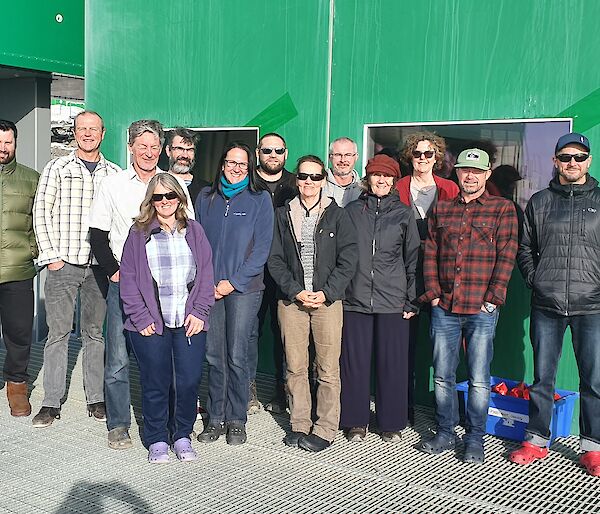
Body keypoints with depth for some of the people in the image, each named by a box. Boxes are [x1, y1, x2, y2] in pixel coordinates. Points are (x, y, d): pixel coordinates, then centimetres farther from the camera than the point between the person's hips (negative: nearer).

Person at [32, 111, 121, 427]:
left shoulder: (115, 174, 9)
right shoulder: (57, 168, 4)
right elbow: (41, 212, 1)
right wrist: (51, 255, -6)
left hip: (99, 265, 2)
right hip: (63, 264, -1)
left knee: (95, 333, 8)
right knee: (58, 333, 1)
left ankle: (96, 399, 17)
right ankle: (51, 403, 9)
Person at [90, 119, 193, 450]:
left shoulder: (175, 185, 7)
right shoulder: (112, 185, 5)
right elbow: (97, 234, 5)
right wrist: (113, 271, -4)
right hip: (123, 283, 0)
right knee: (118, 357, -1)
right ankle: (118, 425, 12)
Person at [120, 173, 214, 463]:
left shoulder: (194, 231, 12)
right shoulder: (138, 233, 6)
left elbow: (205, 274, 9)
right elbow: (128, 279, 2)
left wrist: (199, 312, -2)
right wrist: (141, 318, -6)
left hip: (190, 322, 2)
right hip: (150, 324, -1)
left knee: (190, 381, -1)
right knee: (156, 383, 1)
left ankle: (182, 436, 19)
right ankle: (157, 440, 19)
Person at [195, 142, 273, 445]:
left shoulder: (259, 200, 3)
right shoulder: (206, 197, 12)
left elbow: (262, 248, -2)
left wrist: (233, 282, -9)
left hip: (243, 288, -3)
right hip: (209, 288, 3)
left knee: (237, 357, -1)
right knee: (213, 355, 4)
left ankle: (237, 420, 12)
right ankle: (215, 418, 16)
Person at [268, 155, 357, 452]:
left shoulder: (337, 216, 5)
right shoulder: (283, 215, 10)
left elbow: (348, 261, 1)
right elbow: (275, 260, 6)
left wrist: (325, 293, -9)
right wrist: (296, 292, -6)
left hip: (327, 301, -1)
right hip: (291, 301, 2)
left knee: (328, 370, -1)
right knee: (295, 368, 5)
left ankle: (325, 430, 9)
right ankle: (299, 425, 18)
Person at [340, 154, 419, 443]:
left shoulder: (403, 214, 6)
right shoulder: (351, 211, 9)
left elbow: (412, 260, 6)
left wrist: (412, 301, 2)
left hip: (392, 302, -1)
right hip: (355, 300, 1)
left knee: (392, 363, 4)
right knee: (354, 362, 4)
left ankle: (392, 423, 18)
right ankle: (355, 421, 19)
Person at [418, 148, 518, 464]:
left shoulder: (503, 209, 4)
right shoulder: (441, 210, 14)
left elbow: (506, 256, -2)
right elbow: (430, 254, 11)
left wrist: (493, 298, -9)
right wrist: (433, 293, 1)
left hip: (481, 310, -3)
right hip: (444, 308, 3)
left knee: (479, 380, 2)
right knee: (442, 376, 9)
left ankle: (475, 439, 17)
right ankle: (445, 434, 24)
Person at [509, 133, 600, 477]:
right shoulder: (539, 202, 10)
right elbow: (525, 248, 14)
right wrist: (534, 279, 3)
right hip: (546, 306, 1)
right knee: (542, 378, 9)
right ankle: (537, 441, 21)